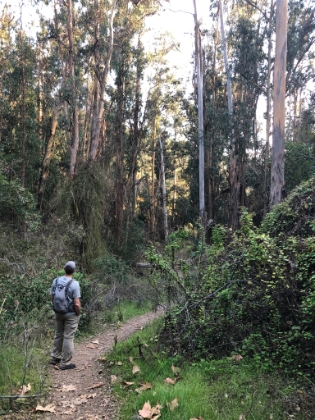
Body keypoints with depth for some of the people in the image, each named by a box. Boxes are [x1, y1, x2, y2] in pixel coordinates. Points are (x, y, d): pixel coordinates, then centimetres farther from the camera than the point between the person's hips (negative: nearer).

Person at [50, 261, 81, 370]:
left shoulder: (56, 281, -6)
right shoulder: (74, 283, -21)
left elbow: (52, 298, 3)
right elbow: (77, 303, -20)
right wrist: (78, 314, -4)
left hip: (58, 313, 5)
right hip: (71, 315, -5)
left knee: (58, 335, 20)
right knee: (68, 338, 5)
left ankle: (55, 357, 34)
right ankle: (65, 363, 14)